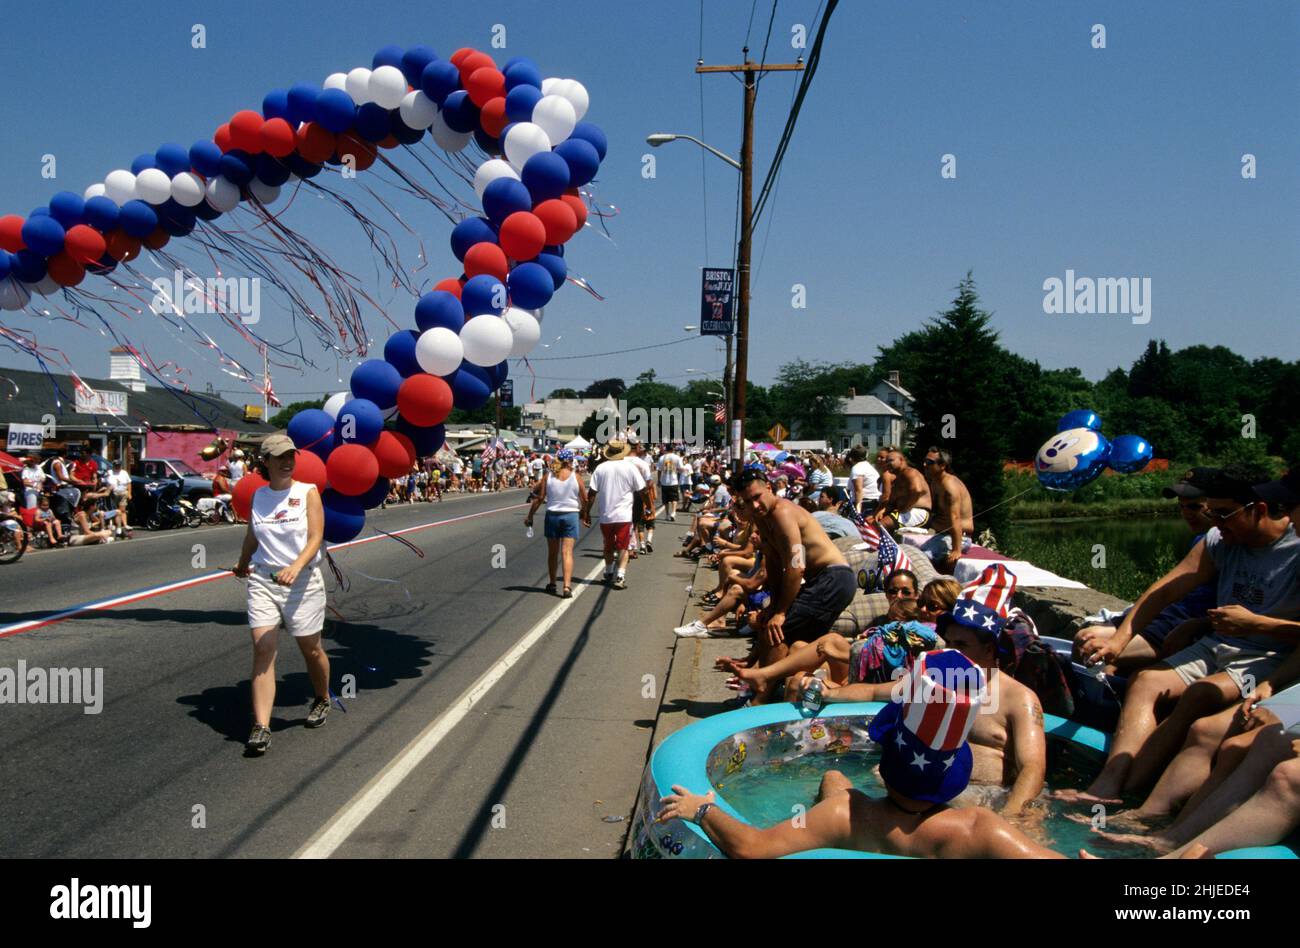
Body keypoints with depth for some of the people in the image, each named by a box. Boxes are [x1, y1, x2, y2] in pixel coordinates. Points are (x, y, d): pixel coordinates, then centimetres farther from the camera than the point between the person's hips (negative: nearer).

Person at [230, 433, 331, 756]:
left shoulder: (307, 492, -4)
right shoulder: (258, 496, 6)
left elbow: (315, 538, -13)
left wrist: (296, 567, -29)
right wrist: (242, 564, 36)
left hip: (302, 581, -2)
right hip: (262, 580, 2)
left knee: (310, 648, 11)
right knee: (262, 649, -9)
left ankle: (323, 700, 38)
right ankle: (261, 726, -10)